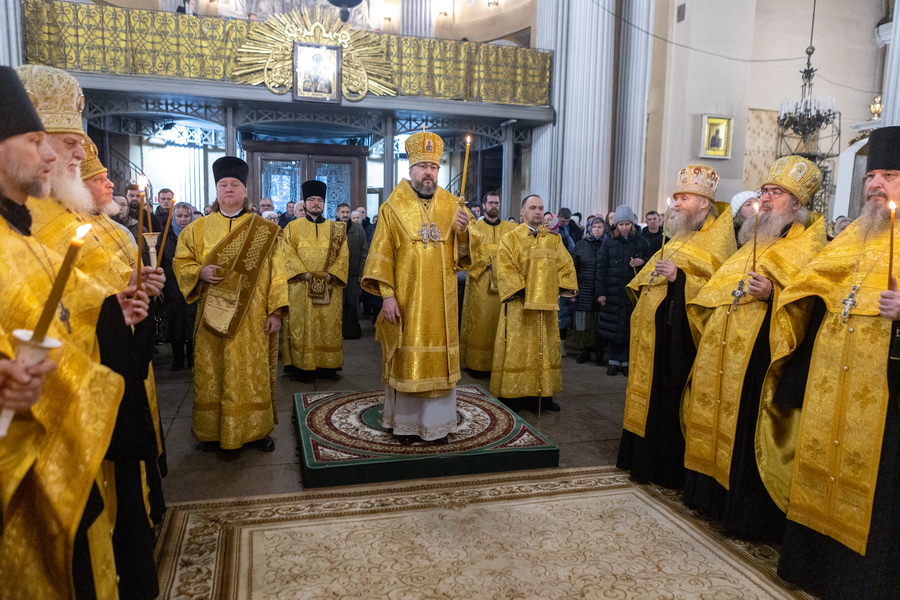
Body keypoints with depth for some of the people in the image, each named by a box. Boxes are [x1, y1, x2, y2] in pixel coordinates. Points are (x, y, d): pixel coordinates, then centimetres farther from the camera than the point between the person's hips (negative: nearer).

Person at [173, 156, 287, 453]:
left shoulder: (264, 230, 3)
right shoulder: (198, 228, 8)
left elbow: (276, 272, 0)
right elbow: (181, 262, 10)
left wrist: (275, 311, -7)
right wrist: (199, 272, -12)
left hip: (252, 318, -1)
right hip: (213, 317, 1)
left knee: (254, 373, 5)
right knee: (213, 373, 6)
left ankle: (256, 428, 18)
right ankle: (212, 430, 20)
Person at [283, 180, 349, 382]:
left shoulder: (337, 228, 10)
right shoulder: (293, 227, 7)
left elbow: (343, 256, 4)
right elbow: (289, 254, -3)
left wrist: (330, 274, -11)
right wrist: (305, 274, -16)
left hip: (329, 287, 2)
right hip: (301, 286, -1)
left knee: (328, 326, 4)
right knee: (301, 326, 0)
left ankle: (327, 366, 11)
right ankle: (302, 367, 5)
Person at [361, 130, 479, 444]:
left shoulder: (451, 205, 7)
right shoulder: (394, 207, -2)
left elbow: (466, 252, 6)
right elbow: (382, 254, -6)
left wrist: (464, 231, -15)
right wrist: (387, 295, -12)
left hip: (441, 301, 3)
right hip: (406, 300, -3)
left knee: (440, 359, 7)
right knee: (406, 360, 4)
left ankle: (437, 422, 20)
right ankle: (405, 422, 18)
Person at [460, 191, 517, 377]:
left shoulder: (511, 229, 12)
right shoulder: (474, 227, 6)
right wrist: (487, 263, -14)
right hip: (480, 283, -2)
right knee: (480, 323, -1)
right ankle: (477, 363, 6)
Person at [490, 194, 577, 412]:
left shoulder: (554, 240, 12)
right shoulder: (510, 238, 0)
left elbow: (565, 265, 10)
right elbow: (505, 269, -9)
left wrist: (565, 288, -4)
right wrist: (520, 291, -17)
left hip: (546, 304, 4)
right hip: (519, 305, -4)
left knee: (546, 349, 8)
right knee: (517, 349, -1)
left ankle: (545, 393, 16)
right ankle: (511, 393, 7)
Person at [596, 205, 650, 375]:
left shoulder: (641, 242, 5)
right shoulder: (609, 243, 3)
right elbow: (601, 267, 1)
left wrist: (642, 262, -10)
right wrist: (601, 292, -5)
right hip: (613, 291, 0)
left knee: (630, 327, 1)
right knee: (612, 327, 3)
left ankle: (626, 361, 13)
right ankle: (614, 361, 14)